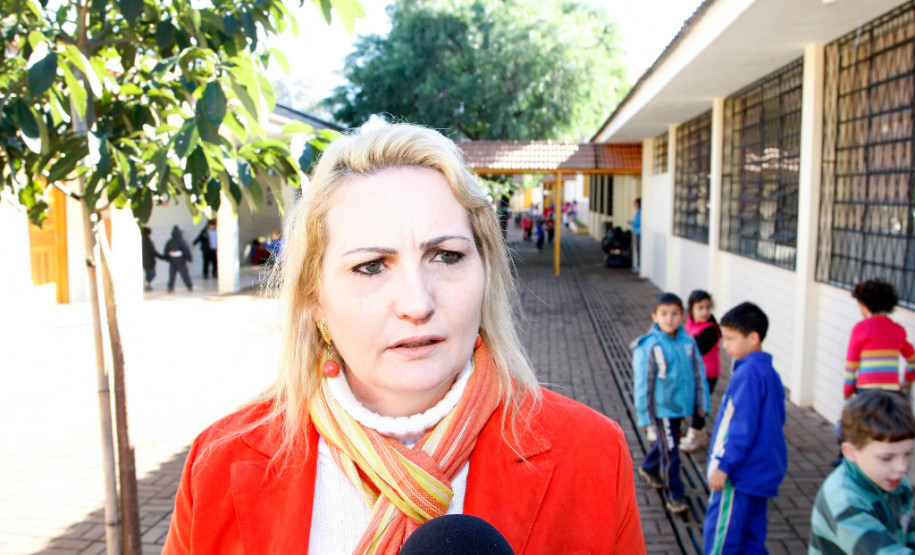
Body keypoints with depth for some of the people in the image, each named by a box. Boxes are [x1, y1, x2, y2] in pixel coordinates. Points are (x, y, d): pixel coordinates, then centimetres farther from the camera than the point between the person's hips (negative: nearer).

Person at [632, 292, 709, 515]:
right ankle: (673, 496, 9)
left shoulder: (688, 342, -3)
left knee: (665, 442, 23)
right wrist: (644, 415, -8)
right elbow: (642, 383, -11)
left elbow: (699, 373, 8)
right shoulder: (649, 346, -16)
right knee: (670, 451, -5)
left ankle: (649, 469, 49)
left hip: (681, 405, 6)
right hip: (661, 408, -5)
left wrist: (701, 403, 11)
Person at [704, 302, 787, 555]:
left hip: (740, 474, -9)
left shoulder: (748, 373, -19)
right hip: (761, 472, 9)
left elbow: (742, 426, -23)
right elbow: (776, 420, 19)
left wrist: (723, 465, -19)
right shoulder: (769, 372, 10)